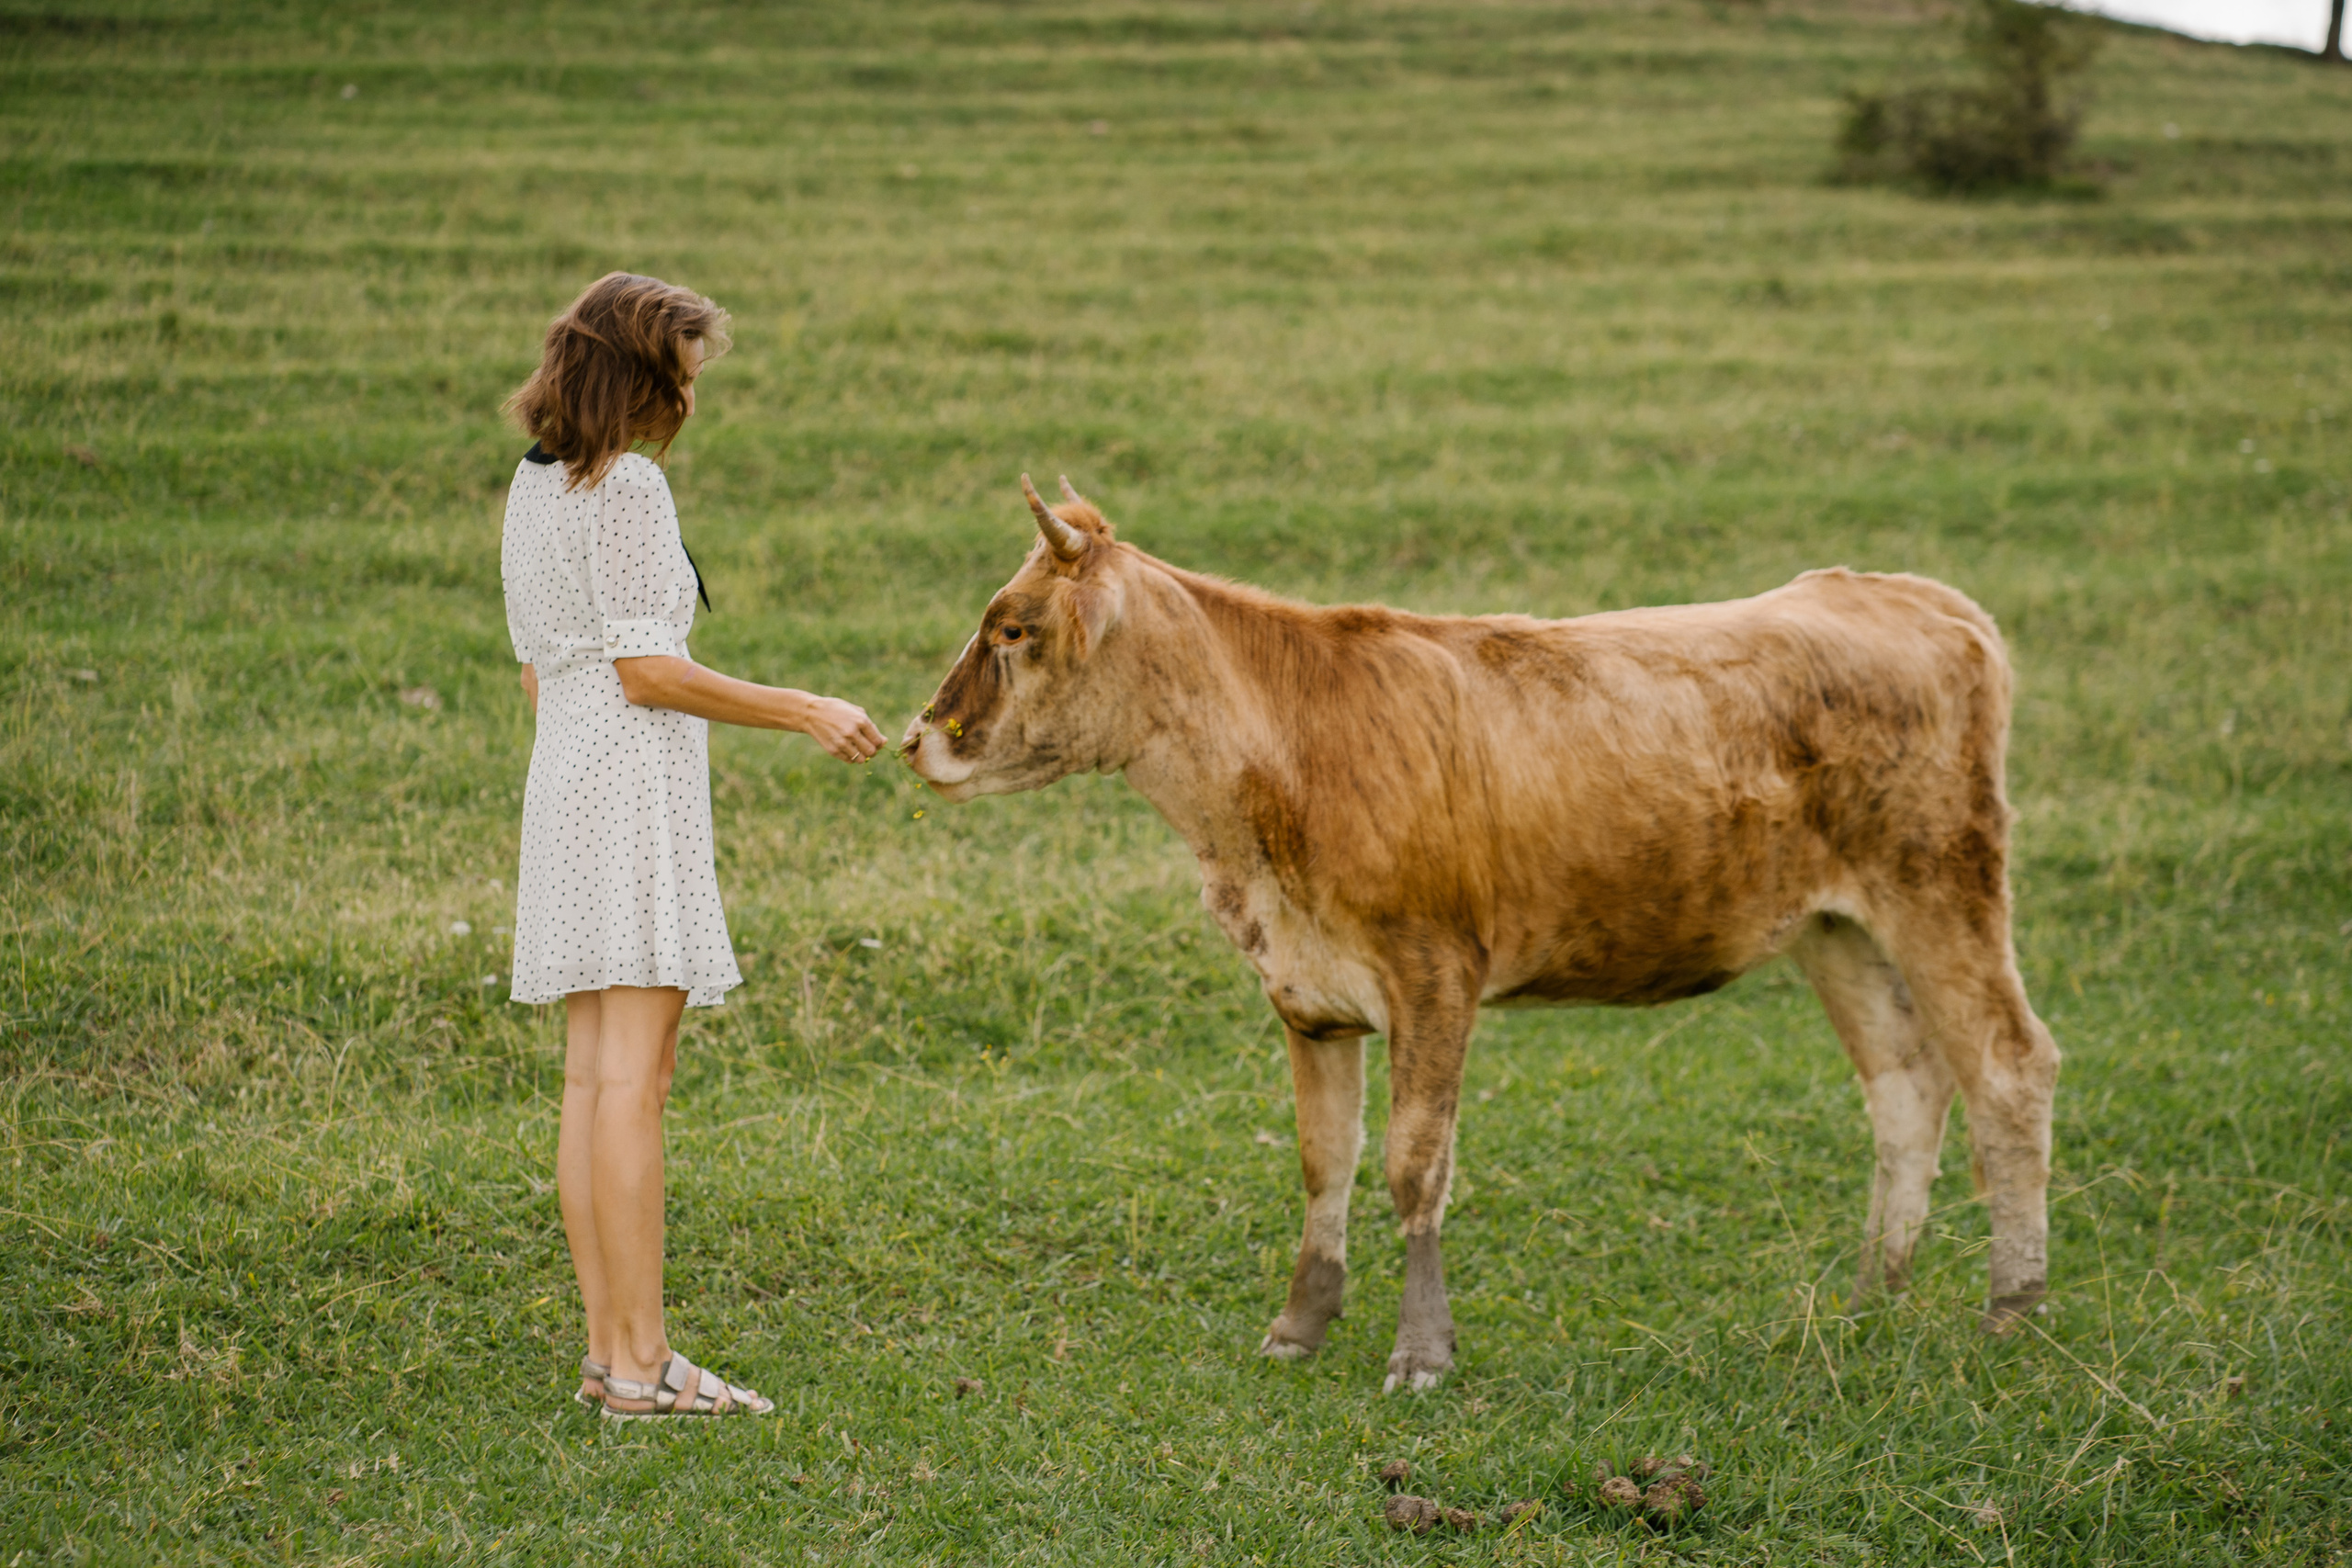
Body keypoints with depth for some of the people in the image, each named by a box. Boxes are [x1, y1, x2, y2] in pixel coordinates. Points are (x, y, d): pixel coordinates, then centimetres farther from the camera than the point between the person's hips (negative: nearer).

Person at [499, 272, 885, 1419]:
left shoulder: (535, 487, 14)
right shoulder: (628, 486, -13)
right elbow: (644, 669, -17)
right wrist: (801, 712, -12)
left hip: (567, 773, 9)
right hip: (638, 780, -9)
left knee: (593, 1075, 8)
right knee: (634, 1075, -8)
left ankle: (611, 1350, 10)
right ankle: (638, 1362, -8)